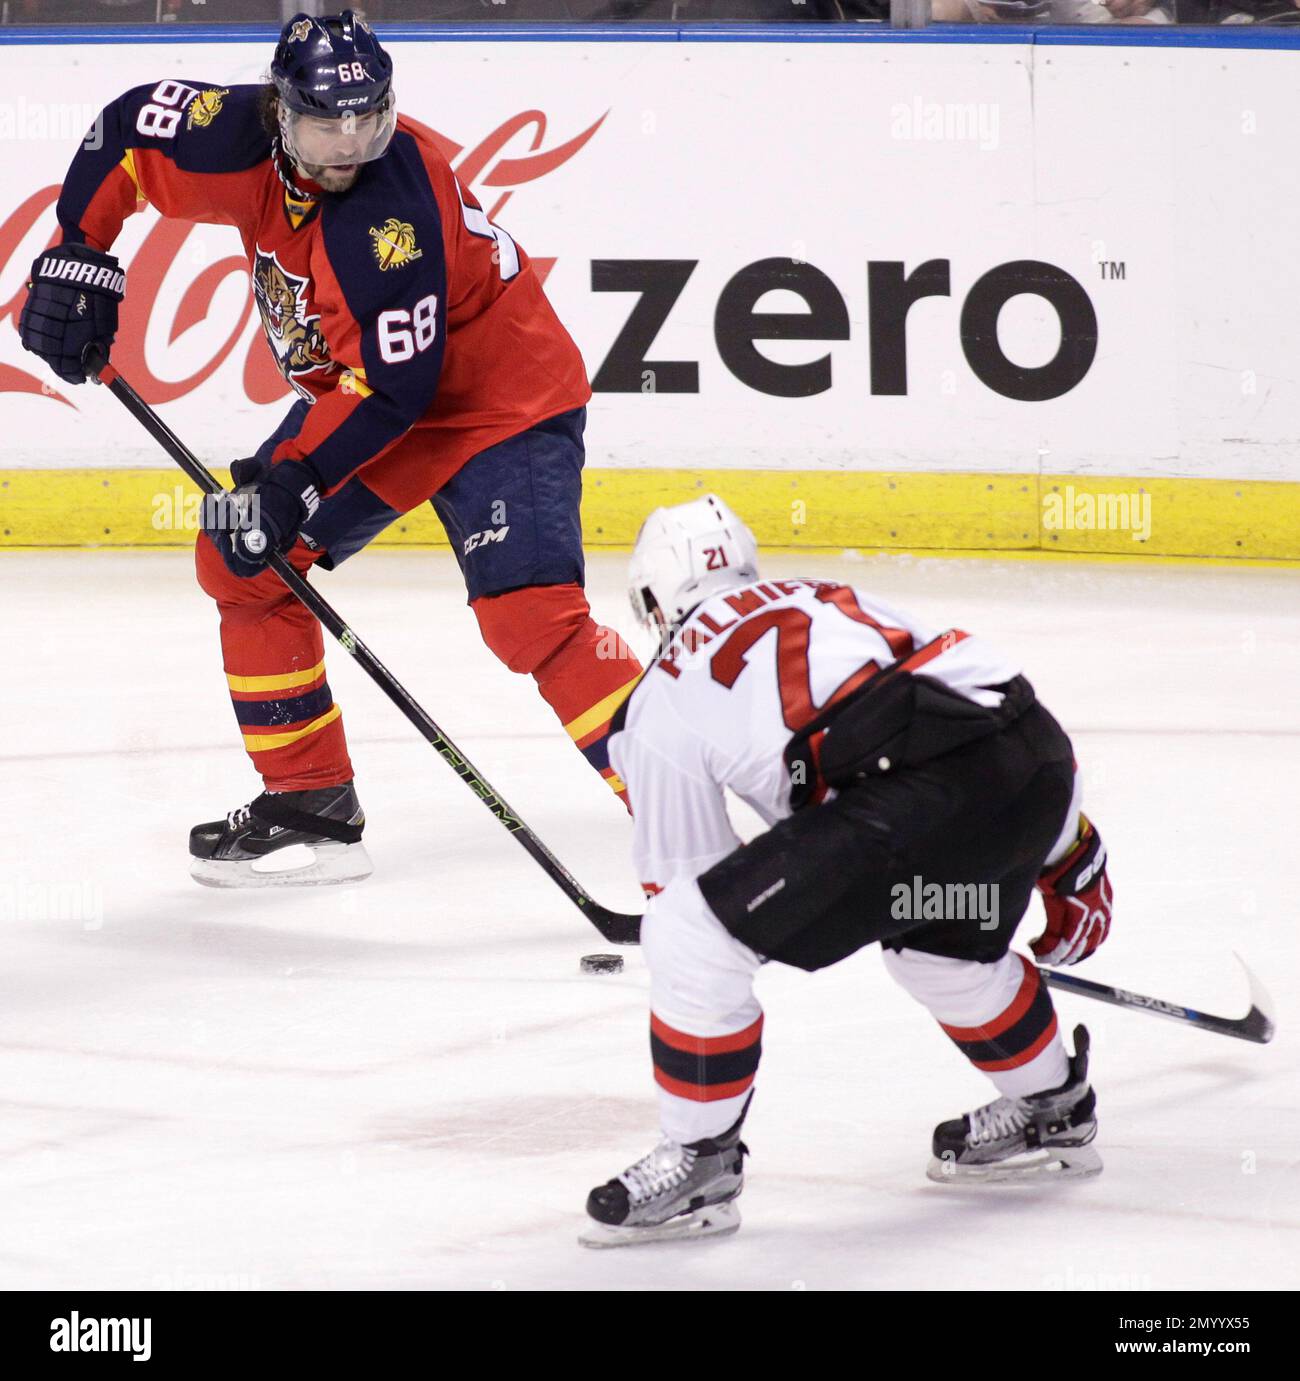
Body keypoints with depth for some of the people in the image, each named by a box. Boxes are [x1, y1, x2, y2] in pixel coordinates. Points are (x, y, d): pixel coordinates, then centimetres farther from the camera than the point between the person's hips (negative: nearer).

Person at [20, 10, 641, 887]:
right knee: (243, 563, 6)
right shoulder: (245, 139, -14)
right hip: (358, 392, 8)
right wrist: (79, 256, 1)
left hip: (506, 402, -8)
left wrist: (289, 486, -31)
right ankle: (310, 805, 15)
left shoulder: (395, 210, -33)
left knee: (532, 615, -24)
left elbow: (391, 386, -32)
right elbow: (129, 133, 5)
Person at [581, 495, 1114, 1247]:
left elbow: (683, 875, 21)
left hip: (917, 794, -7)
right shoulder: (837, 600, 35)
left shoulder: (663, 699, 18)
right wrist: (1075, 863, 40)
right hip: (1037, 761, 7)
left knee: (691, 934, 3)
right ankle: (1055, 1113, 54)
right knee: (941, 944, 37)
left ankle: (700, 1164, 12)